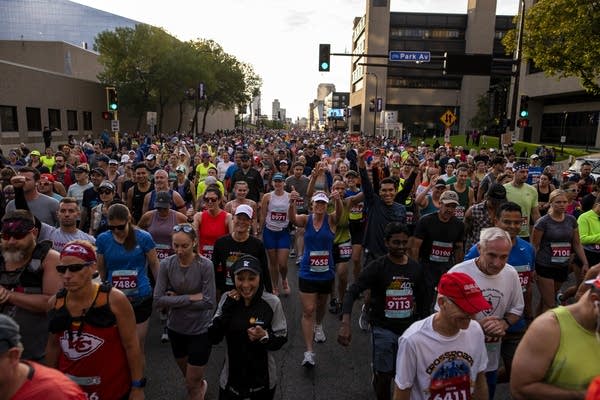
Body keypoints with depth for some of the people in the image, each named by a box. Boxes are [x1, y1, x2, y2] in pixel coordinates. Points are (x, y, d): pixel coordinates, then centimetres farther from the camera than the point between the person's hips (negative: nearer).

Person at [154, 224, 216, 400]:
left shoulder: (205, 265, -21)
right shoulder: (166, 264, -12)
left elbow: (209, 302, -22)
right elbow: (158, 300, -16)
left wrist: (175, 300, -18)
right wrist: (190, 298, -22)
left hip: (200, 329, -4)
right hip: (175, 328, 4)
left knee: (191, 385, 6)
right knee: (188, 376, 27)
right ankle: (201, 385, 57)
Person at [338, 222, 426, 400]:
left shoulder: (415, 268, 3)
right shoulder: (377, 267, -12)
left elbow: (421, 300, 14)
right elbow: (352, 292, -21)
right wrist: (345, 323, -35)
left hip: (410, 328, 4)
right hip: (384, 329, -4)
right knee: (384, 375, 3)